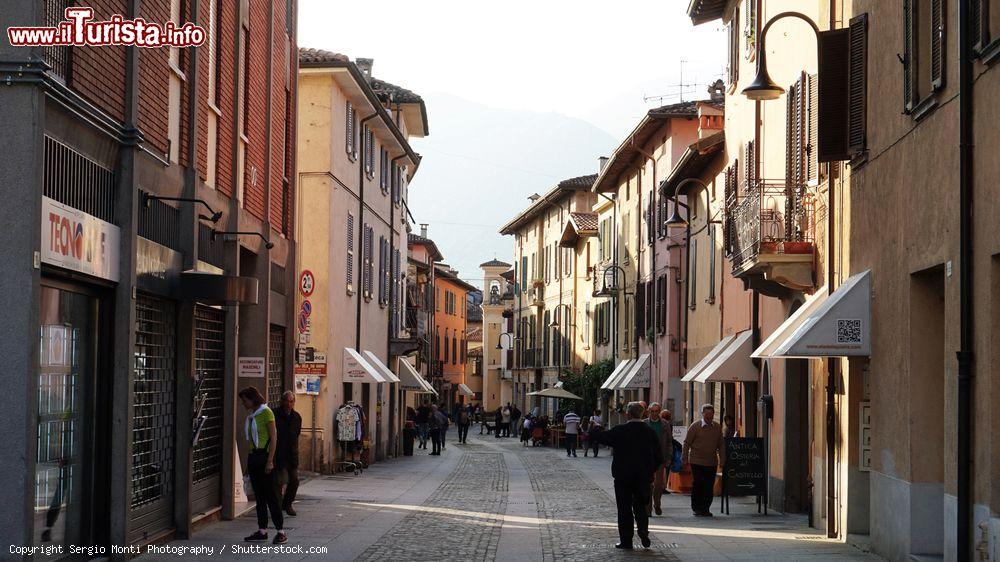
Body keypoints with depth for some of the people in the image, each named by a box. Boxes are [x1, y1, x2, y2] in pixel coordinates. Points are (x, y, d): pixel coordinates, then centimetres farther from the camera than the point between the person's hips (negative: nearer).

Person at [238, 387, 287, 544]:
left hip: (264, 455, -8)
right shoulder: (251, 415, 14)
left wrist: (270, 461, -17)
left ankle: (281, 532, -6)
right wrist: (250, 460, 14)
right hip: (253, 455, 8)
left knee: (270, 494, -8)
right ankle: (262, 531, 12)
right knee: (259, 495, 9)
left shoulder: (266, 413, -10)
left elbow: (273, 438, -13)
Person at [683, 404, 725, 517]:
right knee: (697, 485, -4)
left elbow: (721, 444, 14)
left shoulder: (717, 427, 9)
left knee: (709, 486, 2)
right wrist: (685, 458, -2)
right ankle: (697, 508, 7)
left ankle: (705, 508, 11)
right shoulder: (695, 426, -3)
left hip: (712, 462, 3)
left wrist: (722, 459, 8)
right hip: (697, 461, -3)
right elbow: (687, 443, 1)